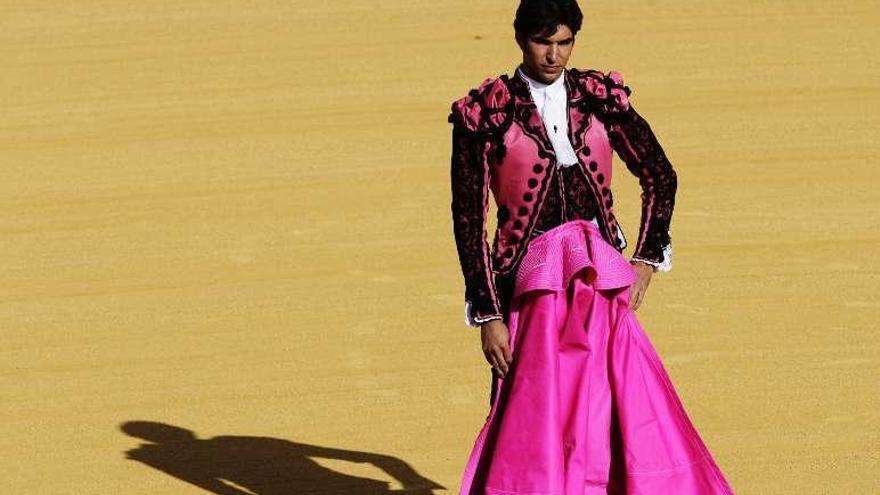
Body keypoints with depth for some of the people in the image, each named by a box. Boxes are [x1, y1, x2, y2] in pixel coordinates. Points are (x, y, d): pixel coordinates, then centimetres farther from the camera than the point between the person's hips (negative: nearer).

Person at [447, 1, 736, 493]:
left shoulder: (600, 96, 5)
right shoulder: (485, 114, -4)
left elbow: (661, 176, 14)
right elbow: (469, 220, -4)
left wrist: (646, 260, 5)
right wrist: (487, 314, -8)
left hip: (603, 280, 3)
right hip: (534, 284, -3)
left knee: (625, 412, -3)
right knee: (534, 425, -5)